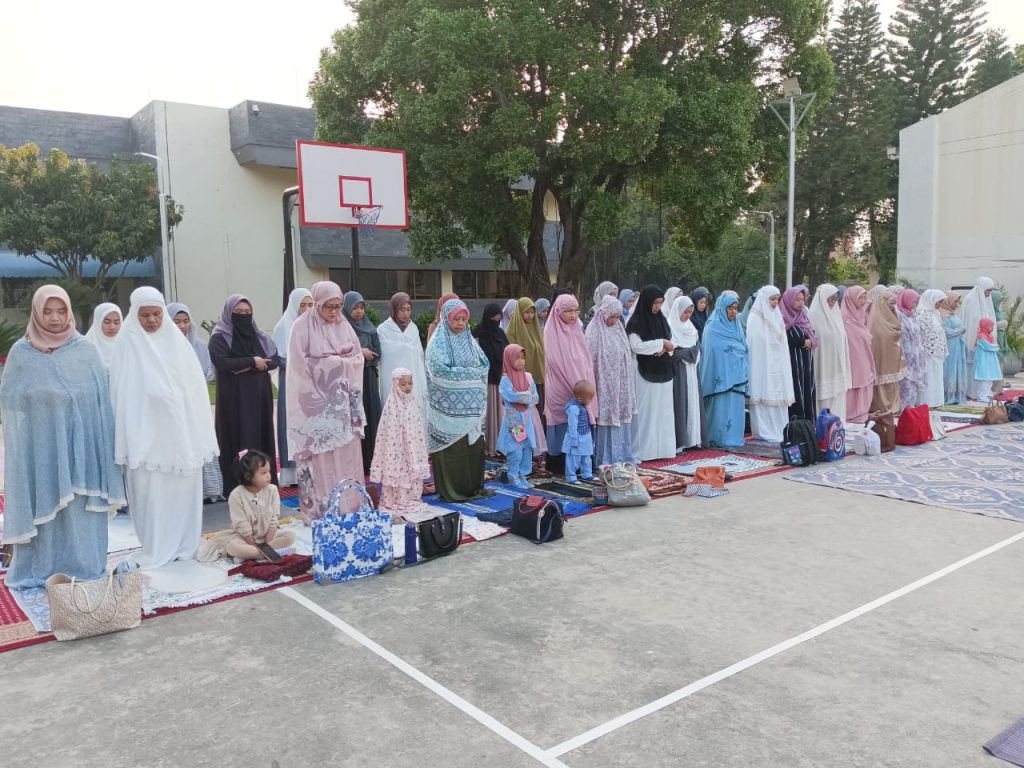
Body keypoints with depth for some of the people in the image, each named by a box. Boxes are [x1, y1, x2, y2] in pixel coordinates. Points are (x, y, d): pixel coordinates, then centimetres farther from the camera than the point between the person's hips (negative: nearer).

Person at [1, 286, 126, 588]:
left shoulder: (86, 351, 1)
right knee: (43, 503, 5)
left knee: (80, 504, 4)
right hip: (39, 444, 0)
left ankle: (82, 566, 15)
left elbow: (102, 398, 2)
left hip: (79, 444, 0)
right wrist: (40, 396, -12)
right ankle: (40, 569, 19)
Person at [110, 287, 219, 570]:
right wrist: (130, 438, -8)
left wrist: (199, 434, 2)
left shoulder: (177, 341, 6)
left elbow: (194, 387, 6)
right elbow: (123, 393, -3)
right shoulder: (128, 345, -1)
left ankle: (184, 544, 20)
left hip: (180, 431, 2)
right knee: (151, 491, 0)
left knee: (183, 488, 8)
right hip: (145, 432, -2)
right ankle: (156, 550, 11)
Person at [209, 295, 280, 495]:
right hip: (234, 399, -5)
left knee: (261, 438, 4)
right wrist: (252, 361, -13)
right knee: (239, 441, -6)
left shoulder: (259, 335, 13)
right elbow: (222, 362, -18)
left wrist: (251, 367, -13)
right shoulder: (219, 337, -2)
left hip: (260, 396, 5)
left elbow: (274, 359, 3)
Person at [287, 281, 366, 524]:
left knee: (347, 452, 5)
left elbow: (358, 358, 9)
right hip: (316, 401, -5)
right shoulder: (302, 327, -5)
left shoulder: (344, 325, 10)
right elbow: (302, 364, -10)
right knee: (320, 455, -5)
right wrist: (338, 361, -9)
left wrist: (332, 361, -7)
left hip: (342, 401, 5)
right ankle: (319, 509, 2)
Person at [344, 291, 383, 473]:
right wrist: (359, 351, -11)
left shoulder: (369, 327, 12)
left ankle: (369, 462, 9)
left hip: (368, 380, 5)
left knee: (371, 418, 2)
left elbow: (377, 352, 4)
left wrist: (363, 356, -12)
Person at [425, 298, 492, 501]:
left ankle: (473, 486, 17)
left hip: (471, 405, 6)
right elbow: (440, 371, -16)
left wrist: (475, 375, -8)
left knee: (474, 445, 7)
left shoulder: (469, 340, 14)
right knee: (453, 448, -3)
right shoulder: (438, 342, -5)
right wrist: (470, 374, -13)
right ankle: (451, 490, 6)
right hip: (449, 406, -6)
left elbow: (485, 364, 12)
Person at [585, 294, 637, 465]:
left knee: (621, 417, 10)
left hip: (621, 385, 7)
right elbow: (590, 361, -12)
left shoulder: (618, 329, 10)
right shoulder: (594, 332, -10)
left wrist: (627, 382, 15)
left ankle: (622, 455, 19)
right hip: (605, 385, -6)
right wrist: (592, 386, -13)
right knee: (606, 418, -3)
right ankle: (605, 459, 4)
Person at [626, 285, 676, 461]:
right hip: (645, 372, -6)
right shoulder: (636, 322, -8)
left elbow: (670, 341, 16)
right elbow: (636, 346, -17)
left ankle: (662, 448, 15)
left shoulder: (662, 319, 11)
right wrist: (661, 343, -13)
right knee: (646, 411, -4)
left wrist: (666, 348, -7)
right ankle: (643, 451, 1)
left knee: (664, 410, 8)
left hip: (663, 371, 6)